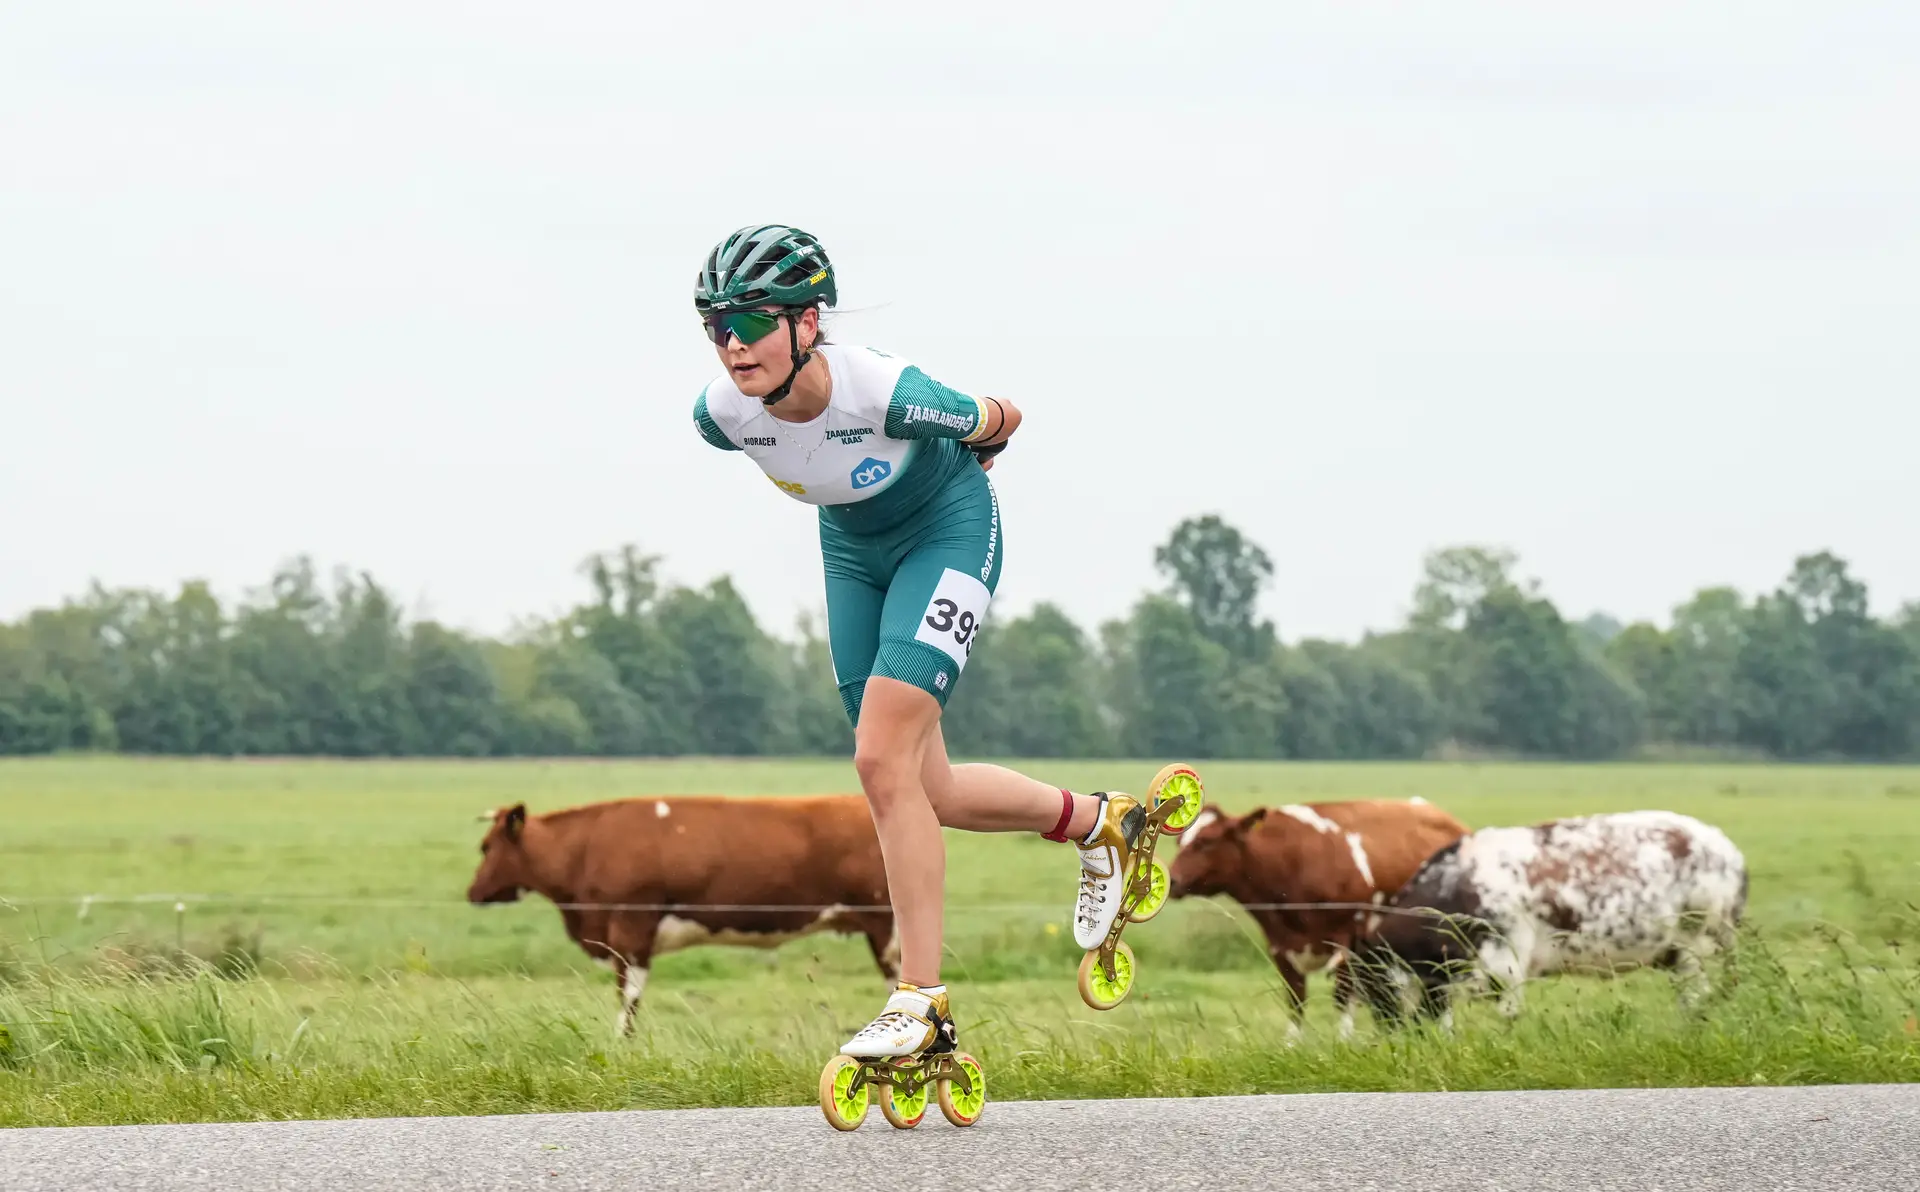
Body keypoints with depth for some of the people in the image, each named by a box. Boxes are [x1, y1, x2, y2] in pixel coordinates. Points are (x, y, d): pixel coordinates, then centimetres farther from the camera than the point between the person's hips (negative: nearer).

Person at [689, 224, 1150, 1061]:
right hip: (854, 546, 6)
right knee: (925, 793, 5)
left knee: (882, 762, -20)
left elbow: (1001, 422, -14)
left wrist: (961, 455, 7)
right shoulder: (722, 414, -22)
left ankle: (922, 1005, -12)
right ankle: (1097, 823, 31)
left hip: (948, 530, -6)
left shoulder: (885, 392, -36)